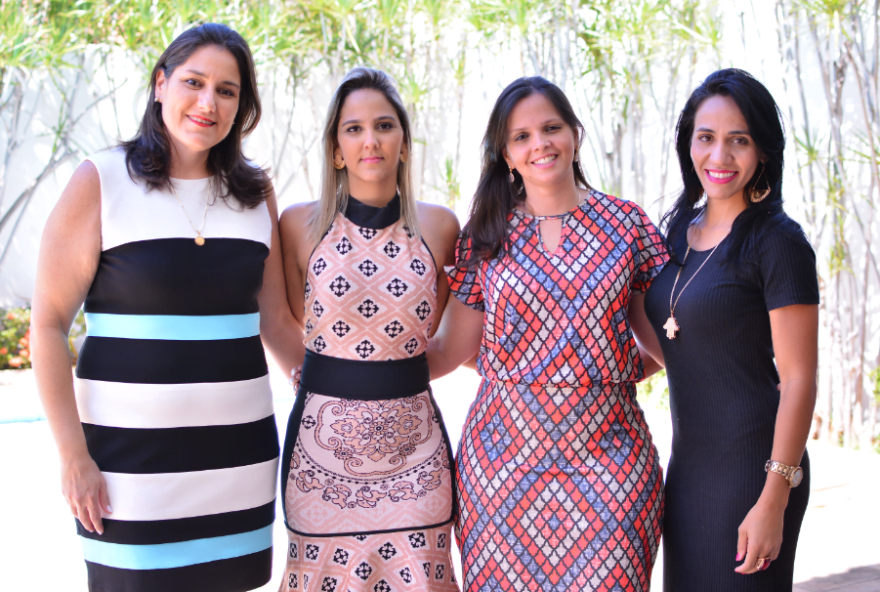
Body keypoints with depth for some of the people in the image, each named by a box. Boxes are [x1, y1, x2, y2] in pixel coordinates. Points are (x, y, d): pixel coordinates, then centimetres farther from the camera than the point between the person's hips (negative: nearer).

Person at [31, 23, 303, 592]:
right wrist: (72, 454, -9)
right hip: (132, 453, -3)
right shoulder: (101, 181, -4)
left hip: (241, 450, 4)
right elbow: (49, 324, -4)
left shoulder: (255, 192, 8)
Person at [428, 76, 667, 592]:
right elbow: (454, 347, 8)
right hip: (507, 447, 1)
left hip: (606, 448, 0)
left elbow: (662, 335, 11)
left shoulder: (626, 223, 5)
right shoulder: (486, 235, 6)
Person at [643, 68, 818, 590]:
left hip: (751, 463, -7)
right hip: (688, 461, 7)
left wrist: (773, 502, -18)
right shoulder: (680, 227, 8)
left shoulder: (777, 242, -13)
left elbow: (798, 379, -15)